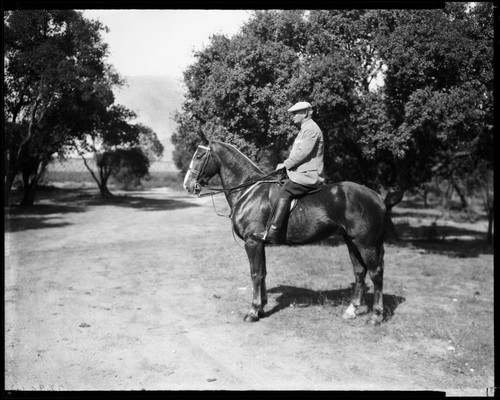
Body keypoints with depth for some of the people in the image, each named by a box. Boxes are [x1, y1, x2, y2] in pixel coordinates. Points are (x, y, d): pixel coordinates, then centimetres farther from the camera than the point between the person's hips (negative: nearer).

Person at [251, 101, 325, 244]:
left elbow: (302, 153, -19)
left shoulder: (311, 129, -10)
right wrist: (287, 165, 14)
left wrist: (285, 164, -12)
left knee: (285, 192, -26)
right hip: (302, 172, 11)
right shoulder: (305, 129, 24)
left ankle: (271, 233, -35)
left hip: (308, 176, -11)